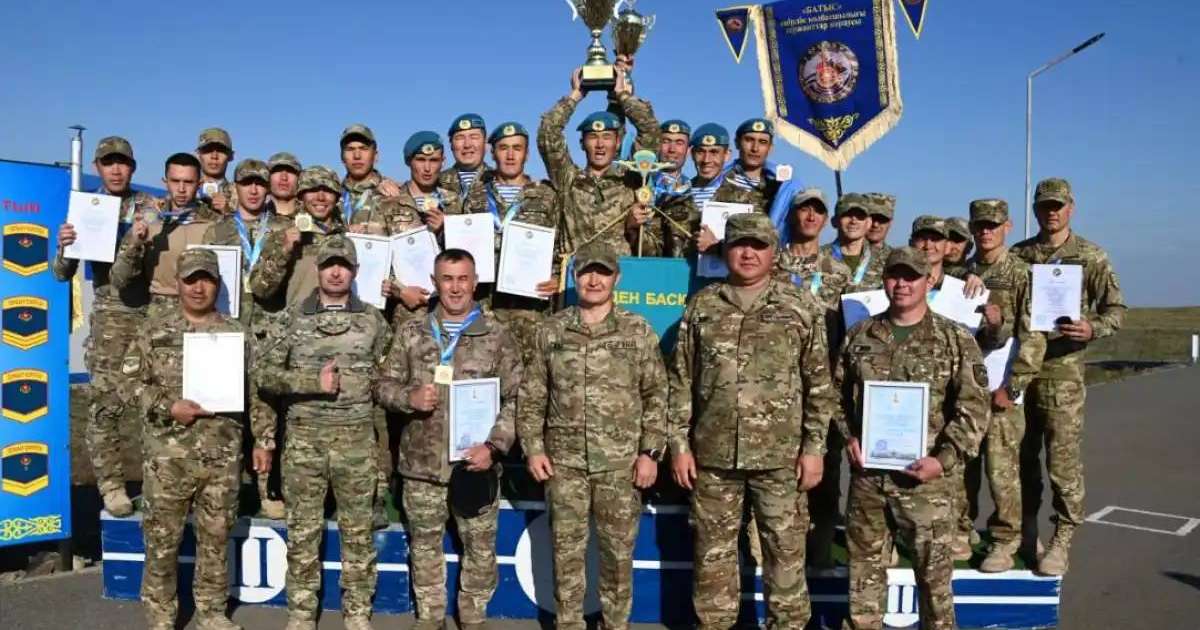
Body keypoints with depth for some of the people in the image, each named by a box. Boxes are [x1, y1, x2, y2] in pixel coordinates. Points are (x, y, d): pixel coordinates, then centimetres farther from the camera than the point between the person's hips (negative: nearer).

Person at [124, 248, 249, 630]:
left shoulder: (235, 333, 7)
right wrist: (168, 407, -14)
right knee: (162, 538, 6)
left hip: (222, 454, 1)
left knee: (216, 537, 9)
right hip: (167, 452, -1)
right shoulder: (155, 330, 3)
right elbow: (133, 381, 0)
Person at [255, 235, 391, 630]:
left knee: (358, 531, 7)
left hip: (357, 439, 0)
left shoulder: (373, 319, 5)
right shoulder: (294, 318, 3)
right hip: (304, 438, 0)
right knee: (303, 530, 7)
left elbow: (386, 379, 8)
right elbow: (265, 374, 0)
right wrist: (313, 382, -13)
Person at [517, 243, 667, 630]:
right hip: (564, 461, 1)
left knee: (618, 550, 8)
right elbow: (531, 396, 7)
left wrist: (650, 452, -5)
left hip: (621, 462, -1)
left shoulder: (638, 332, 0)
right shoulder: (551, 332, 4)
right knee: (566, 549, 9)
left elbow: (656, 396, 1)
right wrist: (533, 448, 0)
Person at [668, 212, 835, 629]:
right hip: (713, 454, 2)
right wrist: (679, 444, 1)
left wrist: (814, 448, -3)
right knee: (714, 552, 11)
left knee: (786, 551, 7)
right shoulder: (702, 306, 5)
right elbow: (681, 382, 6)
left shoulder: (801, 308, 1)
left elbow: (820, 386, 2)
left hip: (781, 456, -1)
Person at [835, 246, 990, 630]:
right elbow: (837, 392, 15)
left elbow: (974, 408, -5)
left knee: (933, 568, 6)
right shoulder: (860, 336, 7)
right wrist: (848, 437, 1)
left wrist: (944, 459, -14)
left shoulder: (956, 340, -2)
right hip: (866, 472, 3)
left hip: (923, 476, -3)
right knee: (864, 563, 14)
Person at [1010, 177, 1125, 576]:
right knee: (1021, 456, 12)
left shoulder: (1091, 257, 2)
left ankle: (1061, 541, 8)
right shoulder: (1017, 255, 11)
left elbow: (1116, 309, 1)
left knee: (1063, 460, -3)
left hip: (1062, 370, -3)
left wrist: (1093, 328, -19)